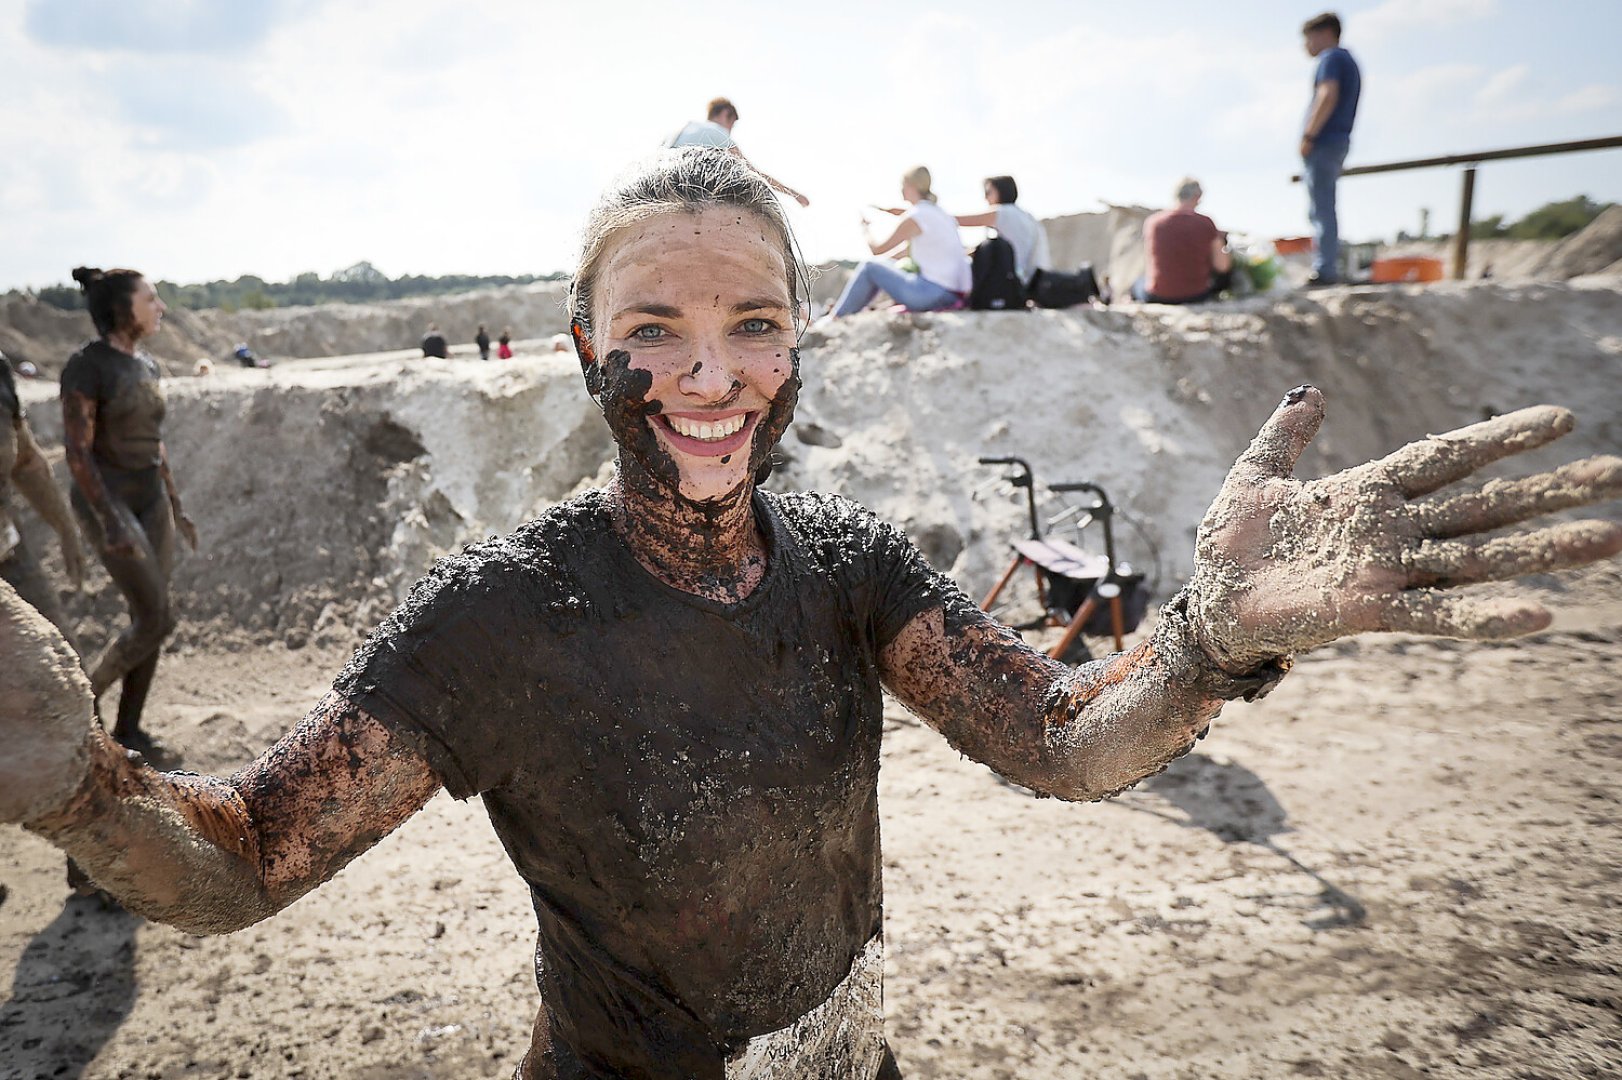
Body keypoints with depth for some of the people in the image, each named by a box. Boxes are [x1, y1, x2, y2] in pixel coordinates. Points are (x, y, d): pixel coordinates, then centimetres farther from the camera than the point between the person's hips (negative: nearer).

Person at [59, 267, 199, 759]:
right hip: (106, 503, -8)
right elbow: (76, 451, -19)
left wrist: (176, 507, 16)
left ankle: (127, 728, 19)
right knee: (159, 620, -11)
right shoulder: (85, 365, -16)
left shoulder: (146, 366, 8)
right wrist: (111, 522, -25)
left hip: (150, 501, 8)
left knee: (148, 621, 7)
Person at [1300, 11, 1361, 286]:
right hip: (1339, 141, 10)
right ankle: (1328, 268, 16)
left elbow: (1328, 96, -21)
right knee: (1325, 210, 13)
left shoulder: (1331, 57, -5)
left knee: (1321, 210, -11)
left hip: (1323, 142, -10)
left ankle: (1324, 271, -13)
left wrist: (1309, 135, -21)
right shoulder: (1349, 62, 25)